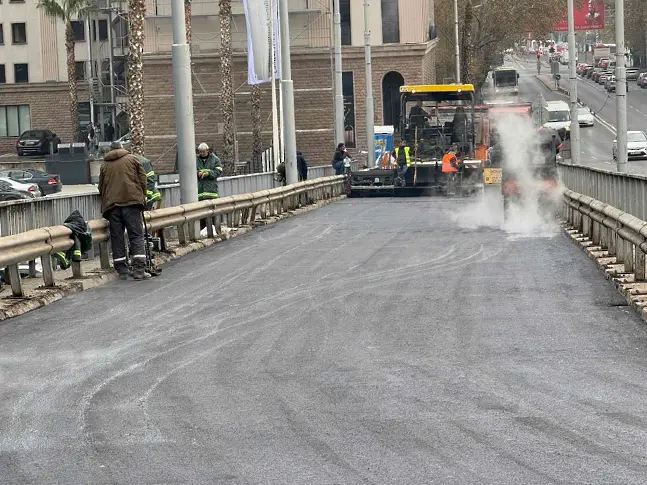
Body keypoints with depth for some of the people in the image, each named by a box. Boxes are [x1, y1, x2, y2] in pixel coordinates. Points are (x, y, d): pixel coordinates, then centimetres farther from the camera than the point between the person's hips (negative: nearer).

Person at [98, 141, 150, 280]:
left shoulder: (105, 165, 16)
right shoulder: (132, 159, 9)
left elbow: (101, 187, 18)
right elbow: (142, 179, 6)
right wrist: (142, 197, 17)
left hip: (111, 204, 3)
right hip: (131, 201, -2)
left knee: (117, 238, 7)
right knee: (137, 235, -3)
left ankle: (122, 271, 5)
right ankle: (139, 269, -12)